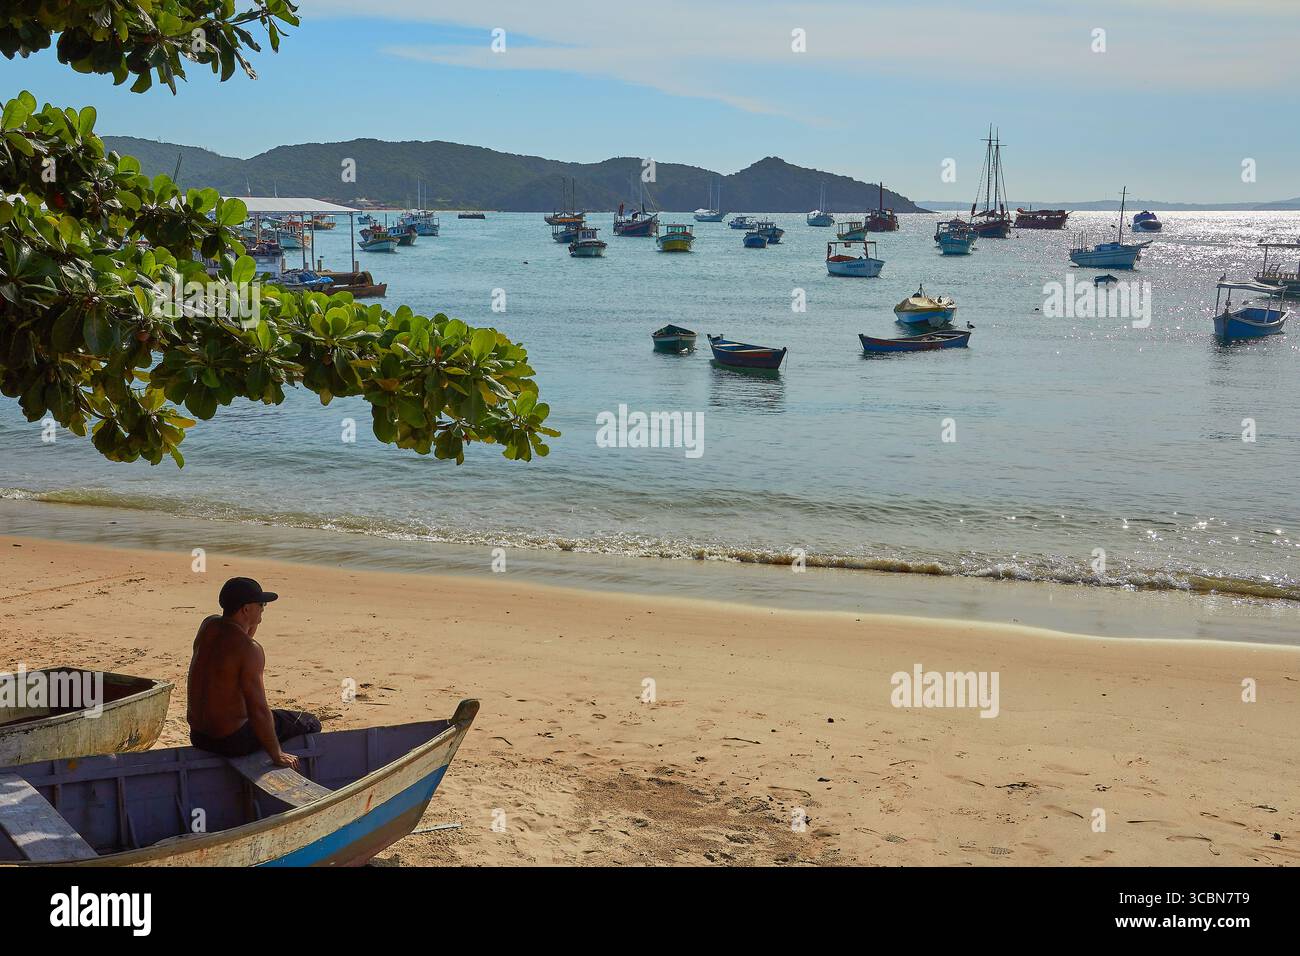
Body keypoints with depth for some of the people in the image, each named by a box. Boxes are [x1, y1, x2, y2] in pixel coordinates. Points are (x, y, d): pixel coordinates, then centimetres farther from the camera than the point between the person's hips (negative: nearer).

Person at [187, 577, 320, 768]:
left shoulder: (208, 625, 0)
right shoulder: (249, 649, -23)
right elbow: (258, 710, -24)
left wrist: (251, 628, 6)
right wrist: (277, 755, -15)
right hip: (231, 741, -8)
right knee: (310, 724, 6)